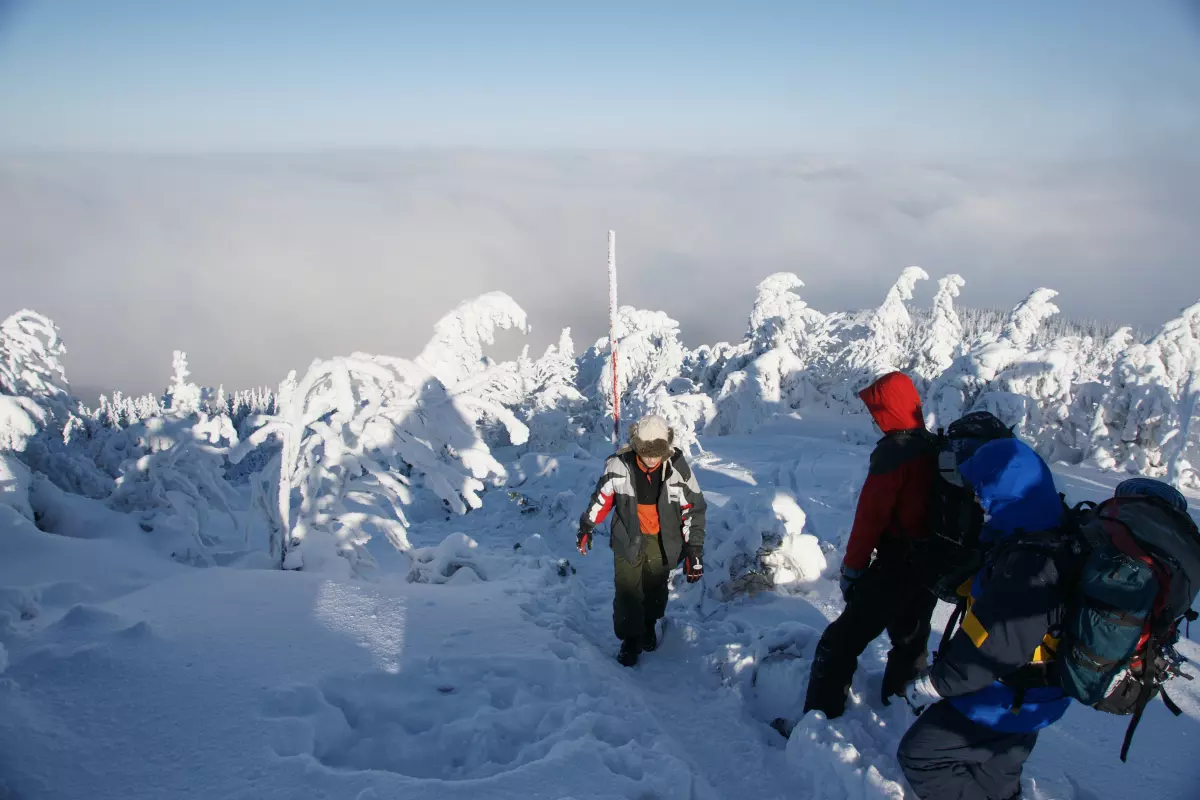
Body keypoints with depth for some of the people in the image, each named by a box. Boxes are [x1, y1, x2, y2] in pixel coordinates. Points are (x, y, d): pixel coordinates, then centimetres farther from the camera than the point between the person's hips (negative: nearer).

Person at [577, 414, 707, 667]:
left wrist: (694, 550, -13)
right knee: (627, 591, 2)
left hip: (662, 541, 1)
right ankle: (630, 639, 25)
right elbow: (603, 495, -2)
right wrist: (587, 525, 7)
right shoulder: (619, 465, -21)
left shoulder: (678, 469, -22)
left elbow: (694, 509, -11)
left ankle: (649, 624, 49)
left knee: (656, 588, 20)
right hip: (628, 539, -1)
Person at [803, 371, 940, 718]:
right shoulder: (936, 448, 6)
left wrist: (852, 567, -11)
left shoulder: (895, 452, -19)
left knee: (840, 643, -5)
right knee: (910, 640, 24)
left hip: (896, 565, -9)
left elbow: (871, 516, -19)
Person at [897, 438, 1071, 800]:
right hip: (1031, 697, 10)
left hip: (1008, 700, -10)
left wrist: (933, 684, -18)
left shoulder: (1029, 564, -35)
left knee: (919, 755, 1)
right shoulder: (1058, 534, -2)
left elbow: (990, 646, -30)